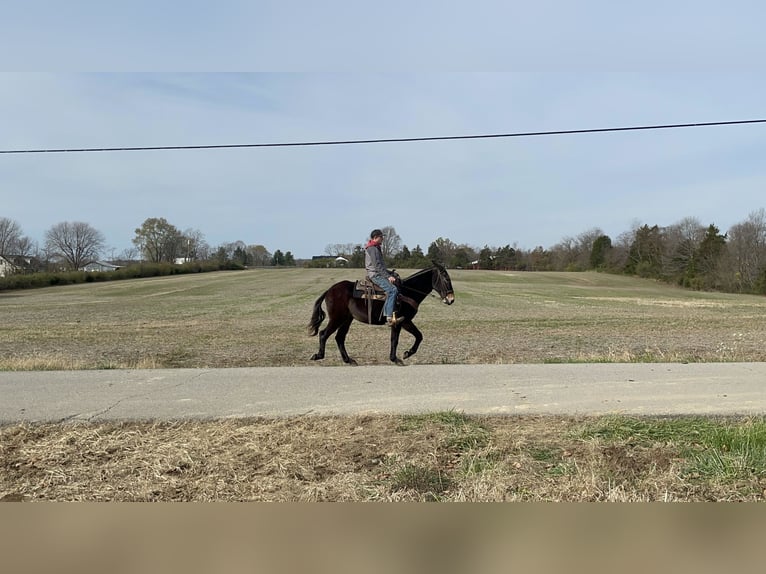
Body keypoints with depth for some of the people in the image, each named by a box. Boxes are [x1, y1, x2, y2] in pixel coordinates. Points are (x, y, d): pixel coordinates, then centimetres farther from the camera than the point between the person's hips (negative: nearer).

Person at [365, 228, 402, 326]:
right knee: (392, 289, -25)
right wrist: (388, 276, -21)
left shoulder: (376, 248, 21)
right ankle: (389, 318, -31)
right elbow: (377, 266, -19)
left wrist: (390, 274, 18)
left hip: (379, 274, 11)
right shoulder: (372, 249, -11)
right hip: (375, 275, -11)